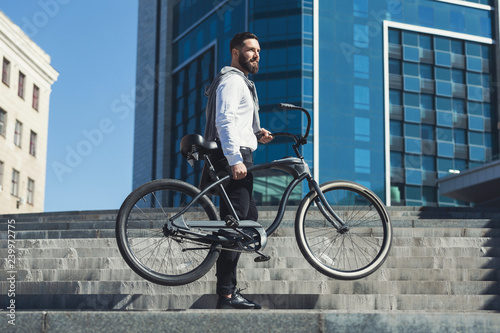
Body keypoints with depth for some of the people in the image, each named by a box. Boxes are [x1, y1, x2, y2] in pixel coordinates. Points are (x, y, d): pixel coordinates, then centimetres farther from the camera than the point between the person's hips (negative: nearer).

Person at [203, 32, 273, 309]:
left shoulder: (240, 81, 27)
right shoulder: (232, 80, -8)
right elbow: (224, 120, -21)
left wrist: (256, 133, 15)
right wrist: (235, 160, -30)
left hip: (236, 157, 11)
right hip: (234, 157, -11)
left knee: (249, 218, 13)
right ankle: (226, 295, -13)